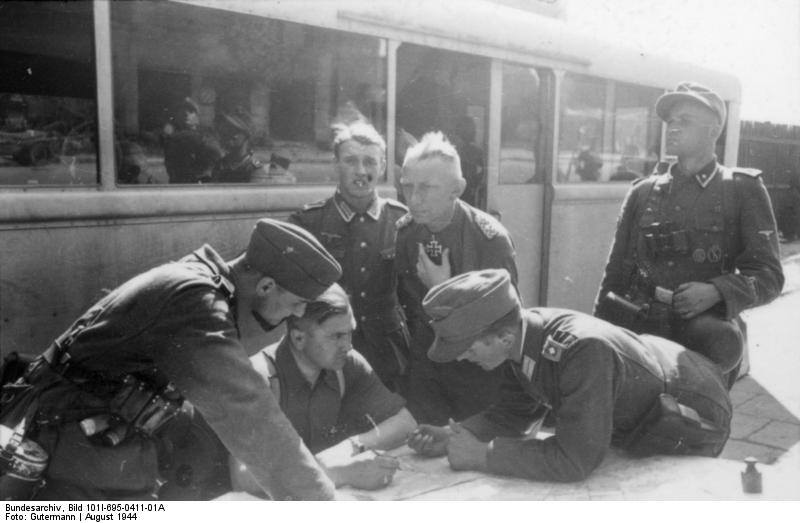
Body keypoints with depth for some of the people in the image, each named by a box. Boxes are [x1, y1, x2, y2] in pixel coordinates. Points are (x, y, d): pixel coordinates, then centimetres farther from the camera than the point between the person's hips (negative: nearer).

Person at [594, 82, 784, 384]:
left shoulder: (743, 191, 4)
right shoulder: (642, 193, 10)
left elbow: (769, 276, 1)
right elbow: (615, 274, 13)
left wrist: (716, 292, -20)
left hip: (704, 338, -1)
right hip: (638, 332, 2)